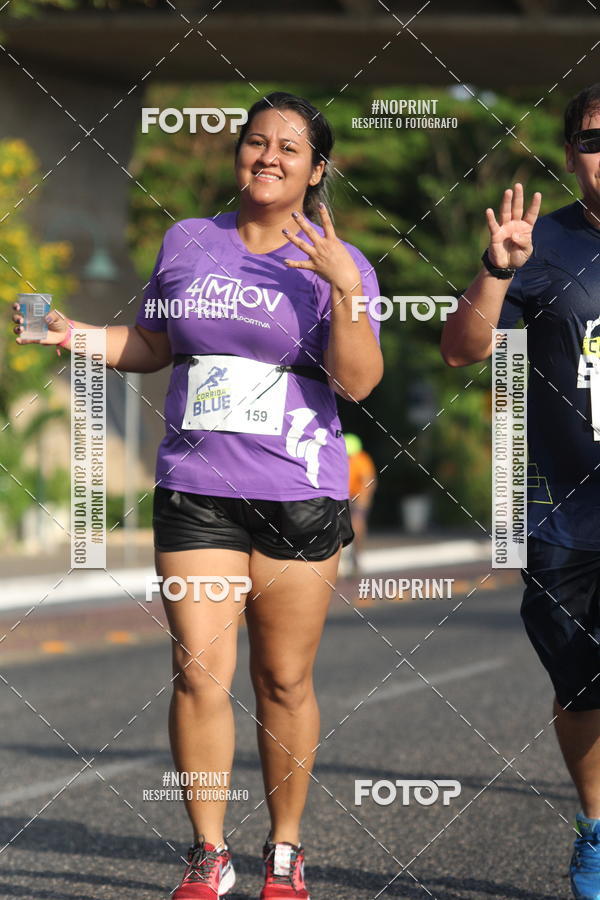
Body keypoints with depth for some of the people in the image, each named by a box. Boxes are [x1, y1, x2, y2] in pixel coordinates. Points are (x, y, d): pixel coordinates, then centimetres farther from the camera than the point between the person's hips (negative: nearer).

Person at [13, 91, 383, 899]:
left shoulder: (339, 264, 1)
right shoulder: (186, 242, 10)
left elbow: (359, 383, -11)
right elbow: (151, 347, 22)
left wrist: (345, 287, -22)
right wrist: (73, 333, 7)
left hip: (299, 498, -2)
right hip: (194, 491, 2)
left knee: (284, 680, 4)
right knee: (200, 672, -7)